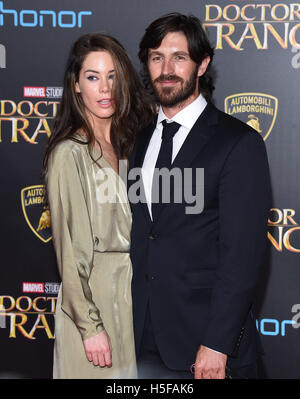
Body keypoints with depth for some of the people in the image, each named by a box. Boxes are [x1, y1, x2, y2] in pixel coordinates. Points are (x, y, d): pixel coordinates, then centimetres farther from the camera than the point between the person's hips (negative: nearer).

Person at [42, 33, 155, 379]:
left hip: (136, 293, 6)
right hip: (94, 296, -6)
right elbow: (69, 249, -13)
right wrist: (90, 325, -15)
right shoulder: (68, 154, -11)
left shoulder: (131, 145, 10)